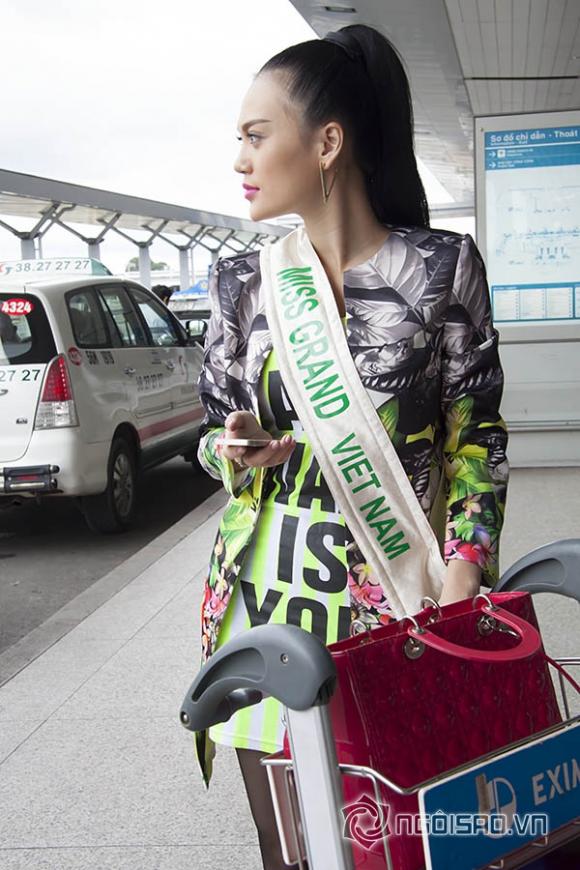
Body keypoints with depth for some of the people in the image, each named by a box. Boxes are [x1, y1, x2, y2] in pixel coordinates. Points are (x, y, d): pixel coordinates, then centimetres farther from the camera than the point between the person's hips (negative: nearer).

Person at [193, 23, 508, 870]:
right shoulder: (242, 281, 6)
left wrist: (462, 583, -11)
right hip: (268, 599, 3)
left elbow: (477, 437, -1)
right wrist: (234, 452, -9)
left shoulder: (442, 265, -3)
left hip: (400, 605, -2)